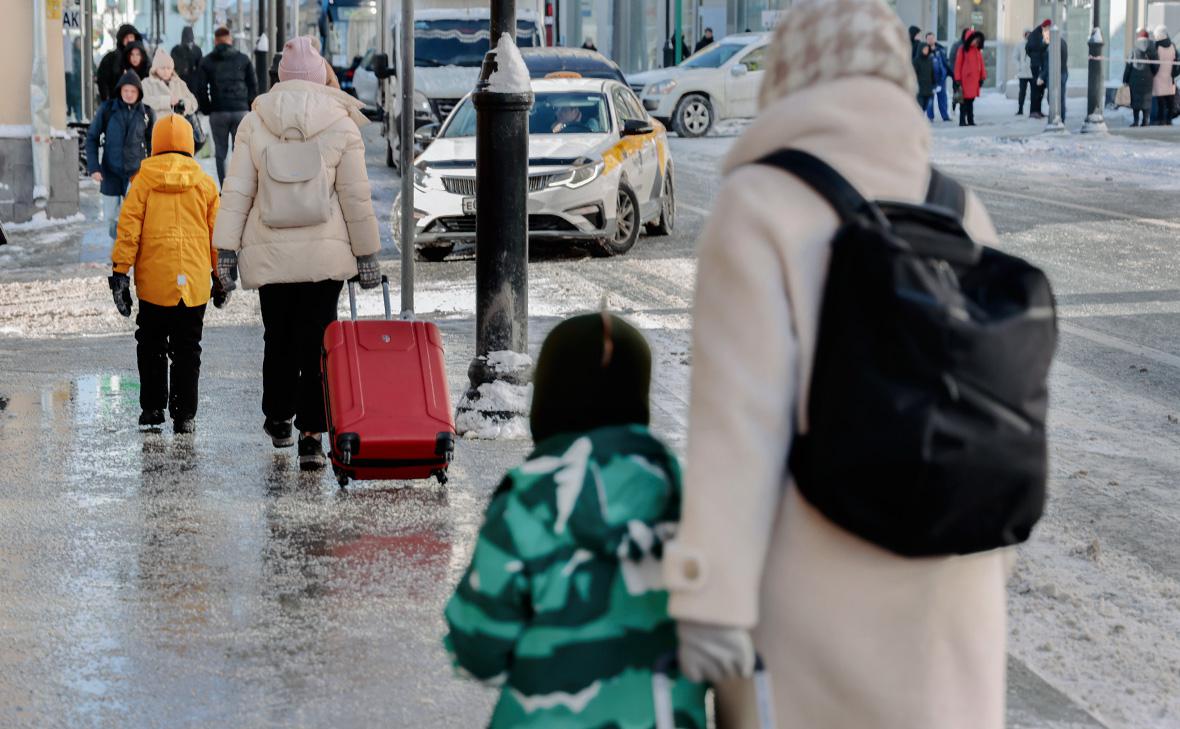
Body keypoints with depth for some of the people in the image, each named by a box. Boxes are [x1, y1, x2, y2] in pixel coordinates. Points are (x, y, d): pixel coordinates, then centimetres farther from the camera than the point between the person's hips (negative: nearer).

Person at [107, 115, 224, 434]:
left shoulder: (143, 180, 0)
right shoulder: (205, 183, 4)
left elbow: (128, 228, -5)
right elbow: (218, 235, 6)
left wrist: (120, 272, -2)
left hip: (154, 282, -1)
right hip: (194, 283, 1)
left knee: (151, 346, 15)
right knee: (187, 349, 7)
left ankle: (152, 407, 15)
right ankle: (184, 414, 4)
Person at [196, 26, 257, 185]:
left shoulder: (206, 61, 5)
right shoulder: (243, 59, 6)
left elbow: (201, 89, 1)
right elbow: (253, 87, 6)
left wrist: (207, 110, 9)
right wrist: (249, 107, 13)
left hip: (218, 112, 0)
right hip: (241, 110, 0)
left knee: (220, 152, 5)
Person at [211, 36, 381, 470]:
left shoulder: (254, 123, 2)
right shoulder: (341, 126, -2)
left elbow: (236, 193, 1)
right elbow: (356, 199, 0)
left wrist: (226, 251, 5)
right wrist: (367, 255, 8)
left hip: (269, 254, 2)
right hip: (324, 254, -2)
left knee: (278, 338, 17)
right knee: (317, 344, 1)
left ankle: (278, 420, 31)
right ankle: (310, 436, -6)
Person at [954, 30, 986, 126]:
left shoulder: (978, 50, 12)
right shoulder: (963, 49, -3)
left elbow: (981, 63, 13)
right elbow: (958, 64, -5)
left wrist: (982, 77, 7)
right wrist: (958, 78, -8)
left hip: (975, 79, 5)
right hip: (965, 78, -5)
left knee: (971, 100, 10)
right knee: (965, 99, -6)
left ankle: (970, 120, 13)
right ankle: (962, 120, -4)